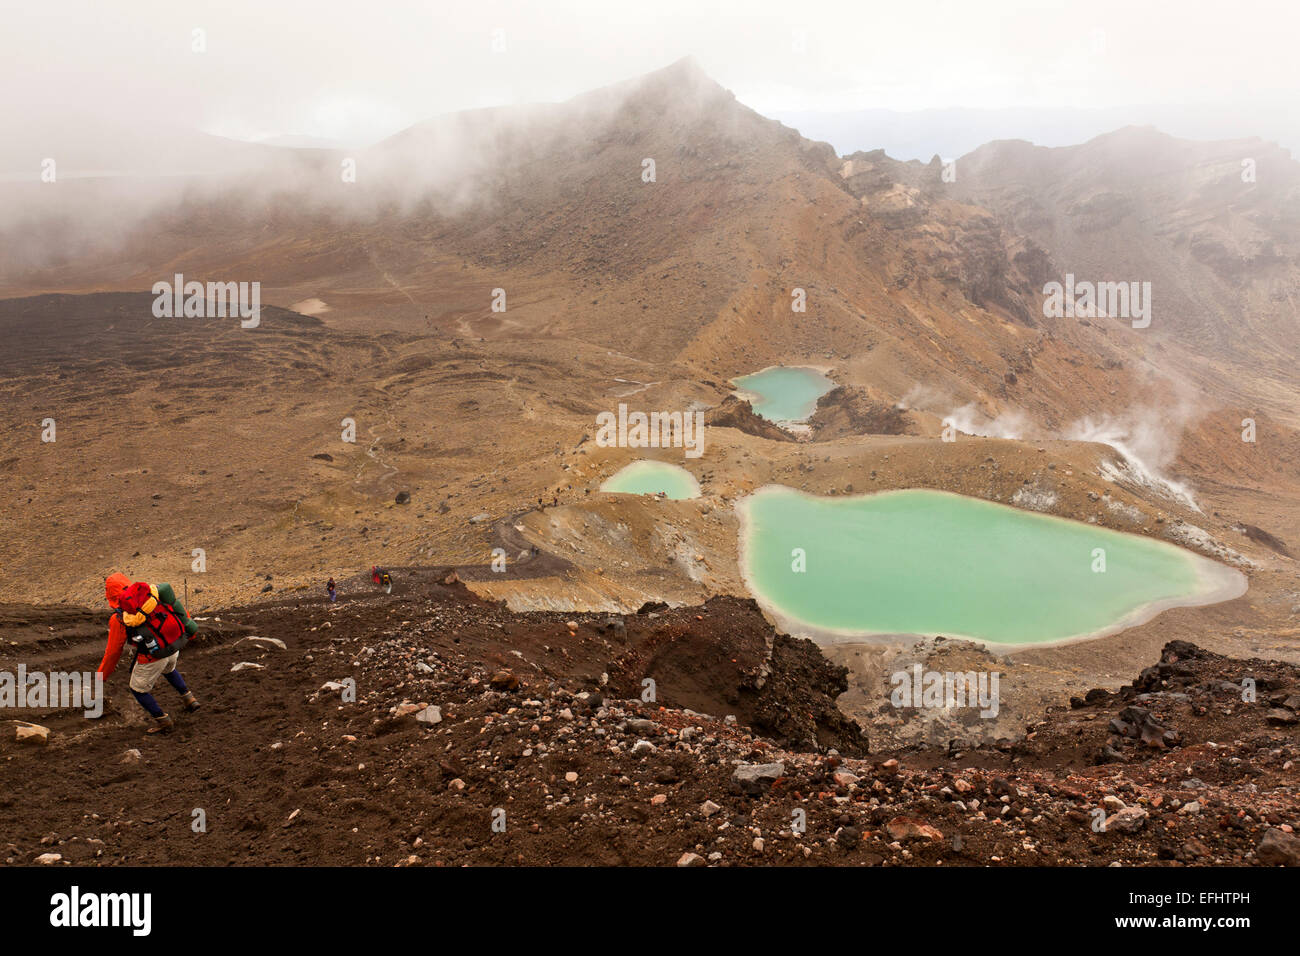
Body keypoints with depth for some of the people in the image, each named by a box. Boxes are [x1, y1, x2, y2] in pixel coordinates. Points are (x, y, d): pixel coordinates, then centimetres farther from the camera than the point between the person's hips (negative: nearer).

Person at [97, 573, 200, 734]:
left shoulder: (119, 619, -11)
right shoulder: (151, 591, -1)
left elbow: (113, 650, -3)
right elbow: (178, 608, 7)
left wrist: (103, 673, 14)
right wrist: (189, 631, 22)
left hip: (152, 657, -6)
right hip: (174, 648, 6)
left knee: (138, 689, 19)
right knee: (169, 670, 38)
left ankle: (163, 720, 26)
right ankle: (189, 698, 33)